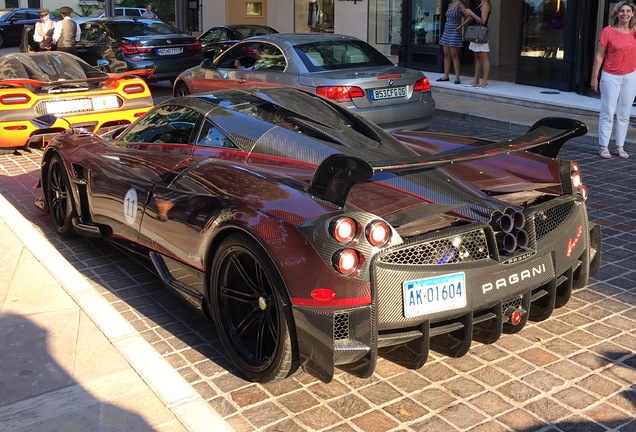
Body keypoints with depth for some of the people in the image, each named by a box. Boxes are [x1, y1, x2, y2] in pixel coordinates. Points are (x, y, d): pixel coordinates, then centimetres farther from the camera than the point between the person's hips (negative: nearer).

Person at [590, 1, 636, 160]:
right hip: (611, 77, -4)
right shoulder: (608, 31, -7)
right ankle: (604, 147, 7)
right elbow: (599, 56, -5)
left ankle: (620, 147, 16)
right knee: (607, 113, 0)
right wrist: (594, 78, -7)